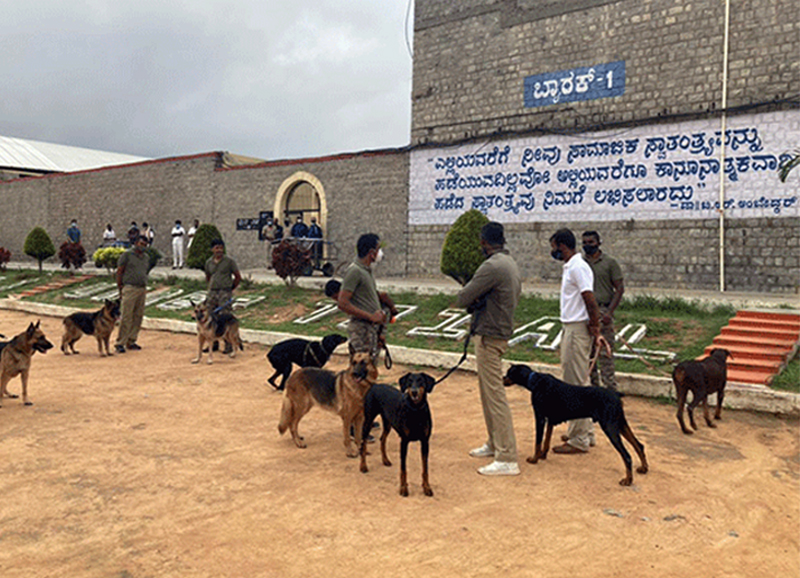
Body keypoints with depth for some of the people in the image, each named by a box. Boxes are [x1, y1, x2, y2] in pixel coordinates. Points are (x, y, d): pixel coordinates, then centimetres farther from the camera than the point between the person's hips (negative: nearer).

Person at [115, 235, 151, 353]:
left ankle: (131, 341, 15)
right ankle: (120, 343, -5)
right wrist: (120, 288, -4)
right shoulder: (127, 254, 0)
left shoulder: (146, 258, 18)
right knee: (126, 317, -9)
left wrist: (145, 287, 15)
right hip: (130, 289, -6)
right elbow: (119, 272, -1)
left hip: (142, 290, 6)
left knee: (138, 317, 6)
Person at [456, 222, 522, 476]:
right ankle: (494, 444, 32)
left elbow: (462, 299, -18)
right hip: (500, 332, 10)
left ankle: (507, 459, -4)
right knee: (487, 393, 20)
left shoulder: (492, 267, -20)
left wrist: (472, 300, 5)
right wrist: (478, 301, 4)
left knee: (495, 395, -7)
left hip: (490, 337, -10)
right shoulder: (511, 264, 12)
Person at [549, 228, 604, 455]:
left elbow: (591, 302, -21)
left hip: (577, 330, -10)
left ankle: (579, 440, 3)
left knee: (575, 385, -4)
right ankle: (585, 432, 27)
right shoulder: (570, 267, 15)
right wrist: (594, 329, 16)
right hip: (570, 328, 10)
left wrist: (595, 330, -16)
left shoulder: (578, 268, -17)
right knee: (578, 383, 16)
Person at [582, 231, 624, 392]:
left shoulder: (610, 262, 0)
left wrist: (609, 312, -12)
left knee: (605, 354, -6)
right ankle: (593, 387, 20)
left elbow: (620, 288, -2)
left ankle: (610, 389, 0)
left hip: (602, 311, -4)